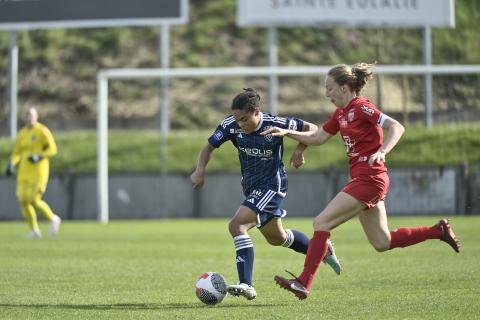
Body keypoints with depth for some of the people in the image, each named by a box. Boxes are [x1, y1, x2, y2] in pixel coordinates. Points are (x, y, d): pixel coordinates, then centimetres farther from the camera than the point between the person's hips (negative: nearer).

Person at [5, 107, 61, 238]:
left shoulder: (42, 131, -7)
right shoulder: (21, 134, 11)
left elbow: (52, 149, -10)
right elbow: (17, 154, 15)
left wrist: (39, 156, -24)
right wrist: (11, 165, -3)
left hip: (39, 169, -6)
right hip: (25, 170, 6)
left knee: (34, 200, -14)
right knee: (23, 199, -6)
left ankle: (53, 218, 12)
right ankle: (34, 229, 8)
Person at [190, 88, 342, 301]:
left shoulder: (275, 124, -21)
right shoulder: (231, 125, -11)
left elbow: (311, 129, -6)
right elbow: (209, 146, -2)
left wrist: (299, 150, -21)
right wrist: (200, 170, -19)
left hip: (271, 185, -7)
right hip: (251, 187, 7)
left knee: (237, 225, -24)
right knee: (276, 238, 23)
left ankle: (246, 285, -27)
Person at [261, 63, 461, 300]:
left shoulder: (361, 107, -12)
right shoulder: (341, 113, 14)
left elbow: (396, 127, -19)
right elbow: (317, 137, 22)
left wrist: (381, 152, -33)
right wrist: (287, 132, 11)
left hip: (369, 179, -10)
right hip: (363, 180, 10)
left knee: (321, 223, -12)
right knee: (382, 243, 13)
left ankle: (304, 283, -12)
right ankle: (439, 230, 21)